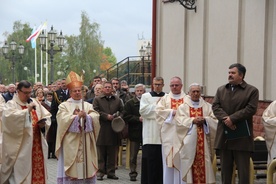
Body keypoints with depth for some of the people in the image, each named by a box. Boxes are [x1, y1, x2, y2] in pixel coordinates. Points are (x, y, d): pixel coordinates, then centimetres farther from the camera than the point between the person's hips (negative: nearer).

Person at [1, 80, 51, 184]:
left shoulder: (35, 103, 15)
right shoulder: (11, 104, -3)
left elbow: (46, 116, 18)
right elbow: (10, 117, -23)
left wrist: (43, 123, -4)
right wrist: (27, 110, -23)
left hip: (37, 145, 6)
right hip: (21, 146, -6)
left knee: (38, 169, 8)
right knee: (21, 170, -6)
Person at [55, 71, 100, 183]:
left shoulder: (88, 105, 14)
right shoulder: (64, 106, 5)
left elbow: (95, 117, -3)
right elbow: (64, 120, -11)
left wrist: (86, 116, -21)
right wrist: (77, 116, -20)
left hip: (86, 143, 3)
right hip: (70, 143, -3)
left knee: (88, 168, 2)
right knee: (71, 170, -4)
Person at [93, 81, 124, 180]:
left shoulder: (117, 100, 14)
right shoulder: (97, 99, 5)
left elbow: (122, 111, 11)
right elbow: (96, 111, -6)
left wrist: (117, 116, -8)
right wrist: (107, 116, -14)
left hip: (113, 130, 3)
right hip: (101, 130, -3)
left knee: (112, 153, 6)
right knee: (101, 153, 1)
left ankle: (111, 172, 13)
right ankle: (100, 172, 5)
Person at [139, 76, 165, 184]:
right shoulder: (146, 96, 8)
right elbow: (142, 111, -5)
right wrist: (156, 105, -4)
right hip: (150, 134, -1)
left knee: (162, 160, 3)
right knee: (149, 159, -3)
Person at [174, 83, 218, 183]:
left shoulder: (207, 106, 13)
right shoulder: (183, 107, 8)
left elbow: (214, 120, 3)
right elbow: (179, 121, -6)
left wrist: (204, 120, -15)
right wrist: (193, 120, -17)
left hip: (203, 142, 2)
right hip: (189, 141, -1)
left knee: (204, 162, -3)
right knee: (189, 162, -4)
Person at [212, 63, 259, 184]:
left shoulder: (252, 91, 1)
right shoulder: (221, 90, 14)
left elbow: (251, 109, -11)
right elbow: (215, 106, 3)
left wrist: (232, 118, -17)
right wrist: (225, 119, -16)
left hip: (242, 136, -4)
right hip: (224, 136, 4)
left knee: (243, 170, -1)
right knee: (225, 169, 8)